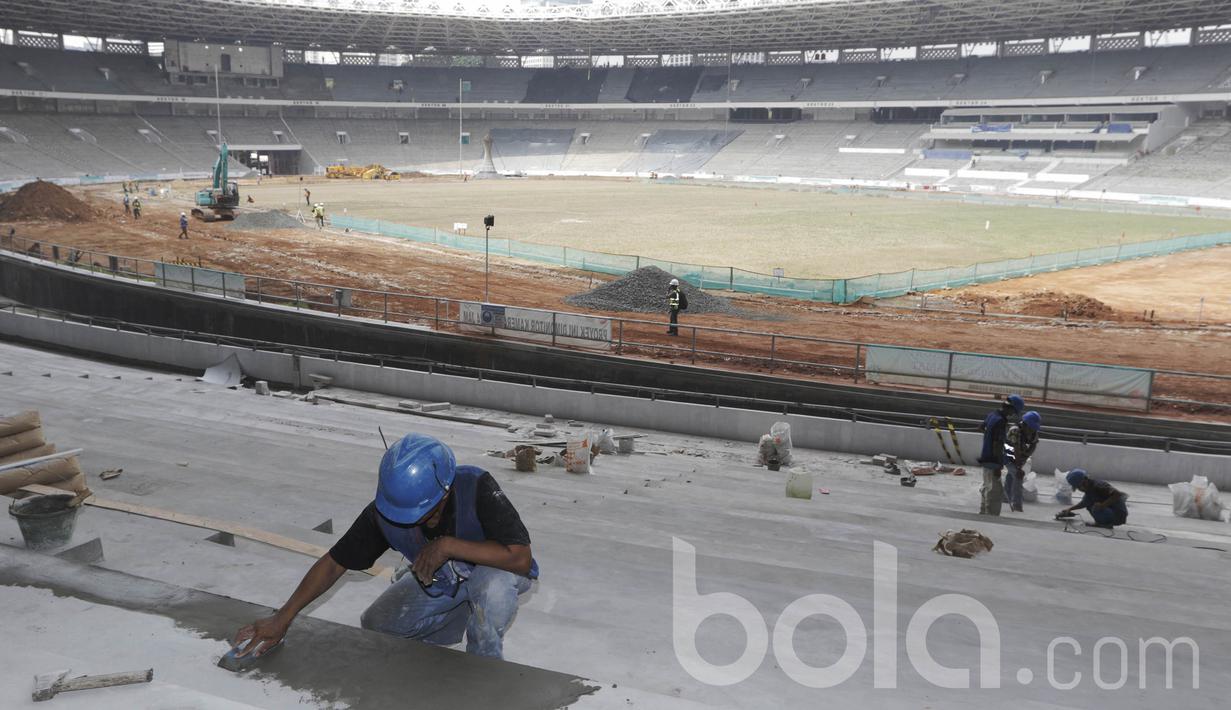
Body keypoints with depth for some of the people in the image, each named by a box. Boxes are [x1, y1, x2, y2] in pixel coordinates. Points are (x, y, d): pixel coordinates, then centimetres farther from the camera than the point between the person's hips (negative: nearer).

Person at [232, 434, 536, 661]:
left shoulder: (476, 489, -37)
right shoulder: (385, 511, -25)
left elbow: (521, 559, -42)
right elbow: (334, 563, -15)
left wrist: (449, 545, -43)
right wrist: (282, 618, -21)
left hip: (489, 570, -4)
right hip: (436, 580, 4)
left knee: (495, 582, -37)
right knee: (374, 627, -7)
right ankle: (455, 622, 16)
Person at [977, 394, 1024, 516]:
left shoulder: (991, 415, 3)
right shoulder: (1001, 422, -23)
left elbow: (981, 428, 24)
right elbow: (997, 445, -24)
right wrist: (998, 466, -20)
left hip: (986, 459, 10)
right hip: (993, 461, -10)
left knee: (987, 490, 22)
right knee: (996, 494, -4)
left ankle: (982, 515, 32)